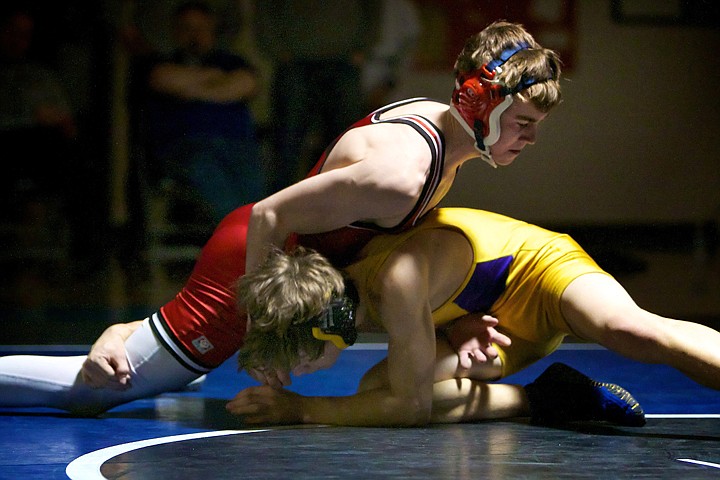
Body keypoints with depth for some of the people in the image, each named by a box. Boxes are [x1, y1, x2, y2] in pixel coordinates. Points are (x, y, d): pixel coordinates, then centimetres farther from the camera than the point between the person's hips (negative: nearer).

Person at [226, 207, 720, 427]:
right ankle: (542, 397, -8)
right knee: (374, 389, -13)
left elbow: (413, 404, -29)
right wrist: (463, 330, -15)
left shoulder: (397, 281, -36)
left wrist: (300, 408, -25)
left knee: (629, 329, -40)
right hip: (494, 322, 8)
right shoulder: (338, 283, -9)